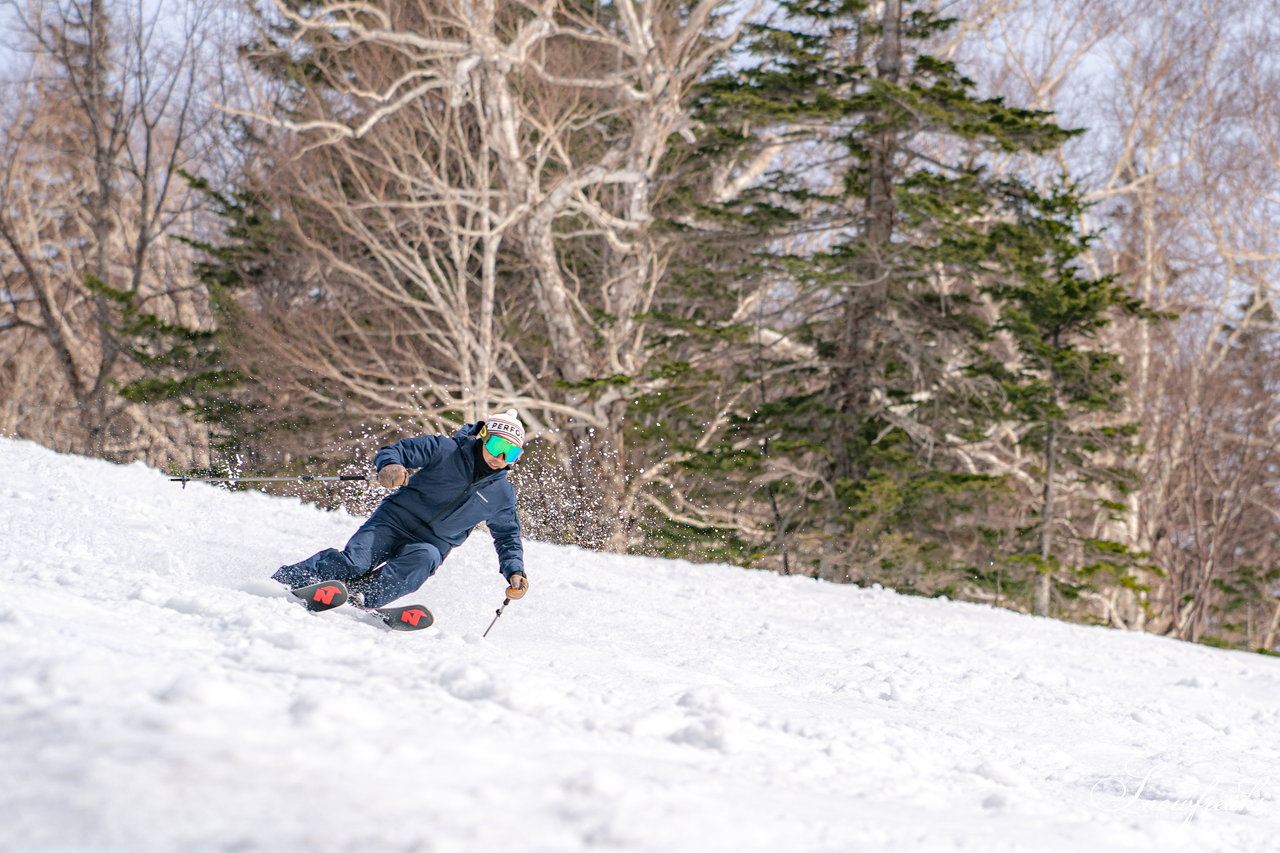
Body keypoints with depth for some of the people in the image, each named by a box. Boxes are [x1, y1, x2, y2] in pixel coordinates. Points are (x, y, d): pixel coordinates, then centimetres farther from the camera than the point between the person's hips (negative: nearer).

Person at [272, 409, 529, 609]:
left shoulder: (502, 495, 6)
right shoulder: (447, 450, -3)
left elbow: (508, 537, 19)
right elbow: (398, 450, -6)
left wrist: (515, 572, 2)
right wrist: (389, 466, -30)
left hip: (431, 544, 2)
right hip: (396, 520, -2)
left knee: (425, 558, -36)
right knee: (354, 563, -25)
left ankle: (361, 599, -45)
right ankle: (281, 582, -16)